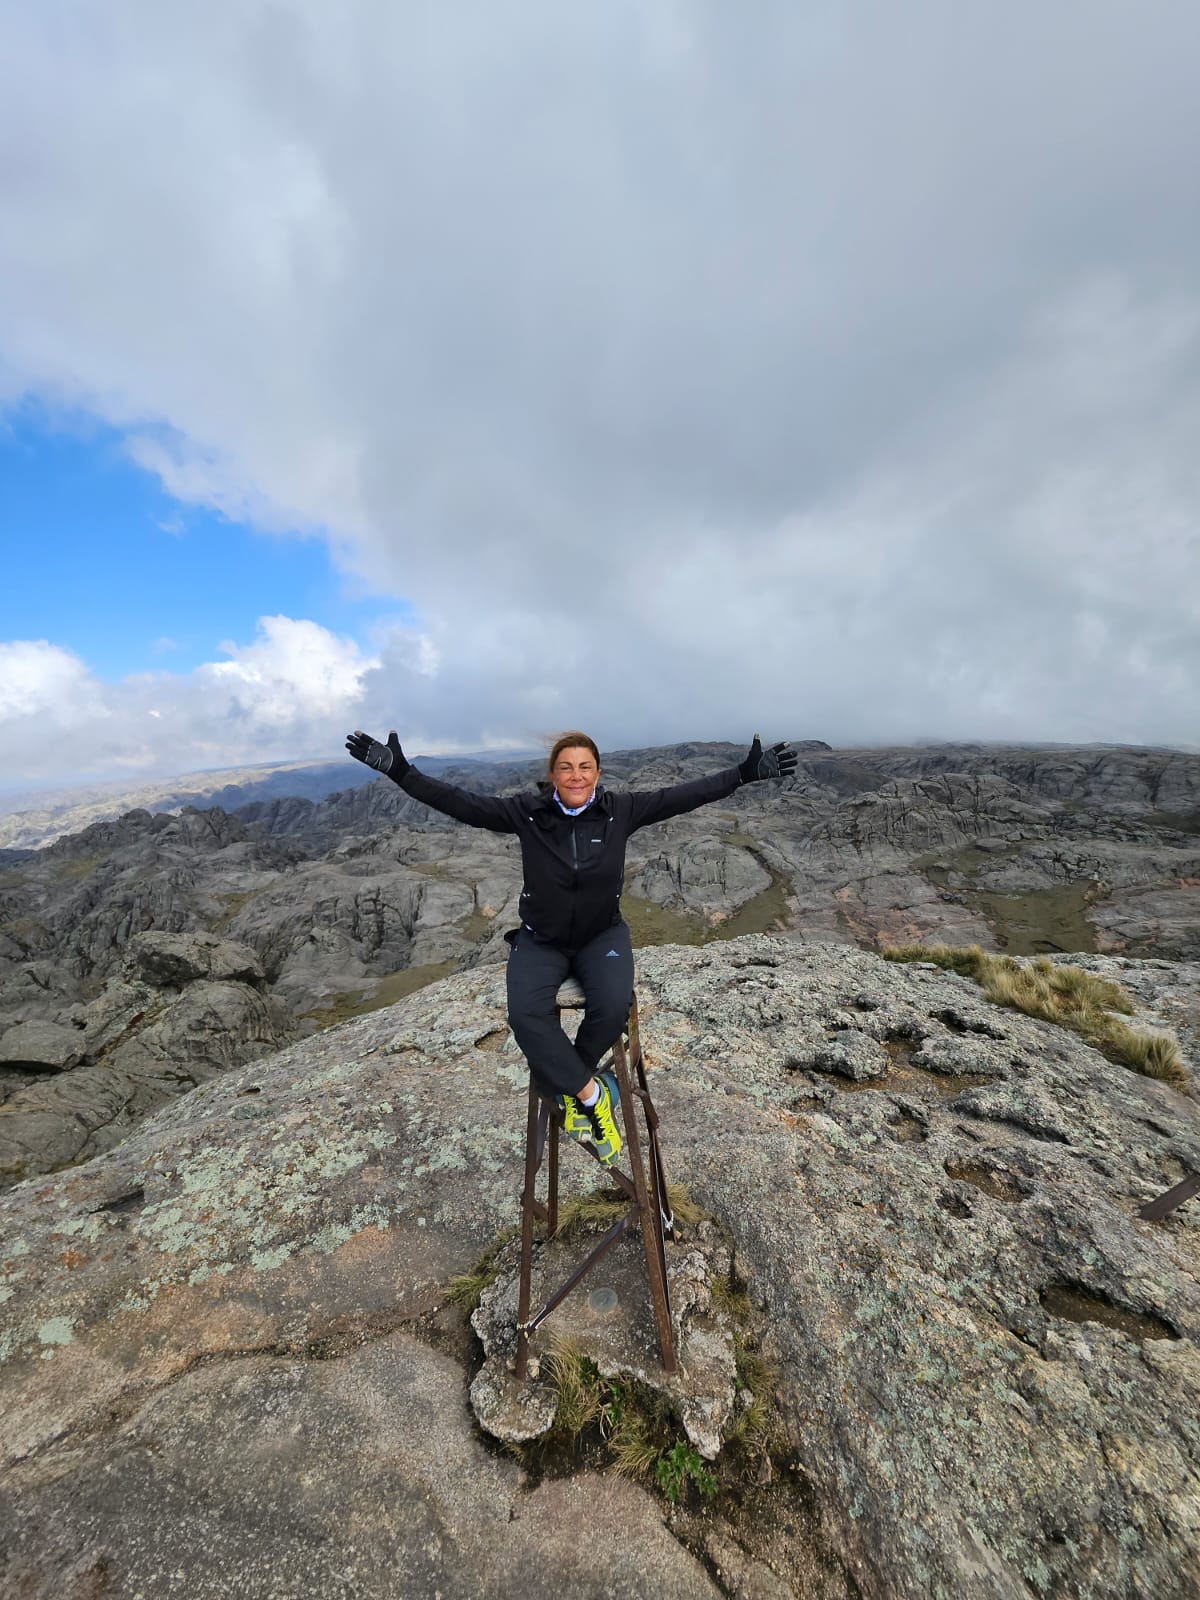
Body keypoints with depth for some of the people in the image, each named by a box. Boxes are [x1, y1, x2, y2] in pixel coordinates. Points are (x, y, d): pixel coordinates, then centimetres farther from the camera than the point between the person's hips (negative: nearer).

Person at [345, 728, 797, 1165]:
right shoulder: (527, 811, -12)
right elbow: (460, 802, -15)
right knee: (525, 1014, -25)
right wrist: (401, 771, -24)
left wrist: (745, 772, -15)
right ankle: (590, 1093, -3)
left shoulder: (620, 809, -10)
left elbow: (683, 795, -11)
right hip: (541, 939, 0)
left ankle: (567, 1084, 4)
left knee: (613, 1005, -27)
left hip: (603, 933, 0)